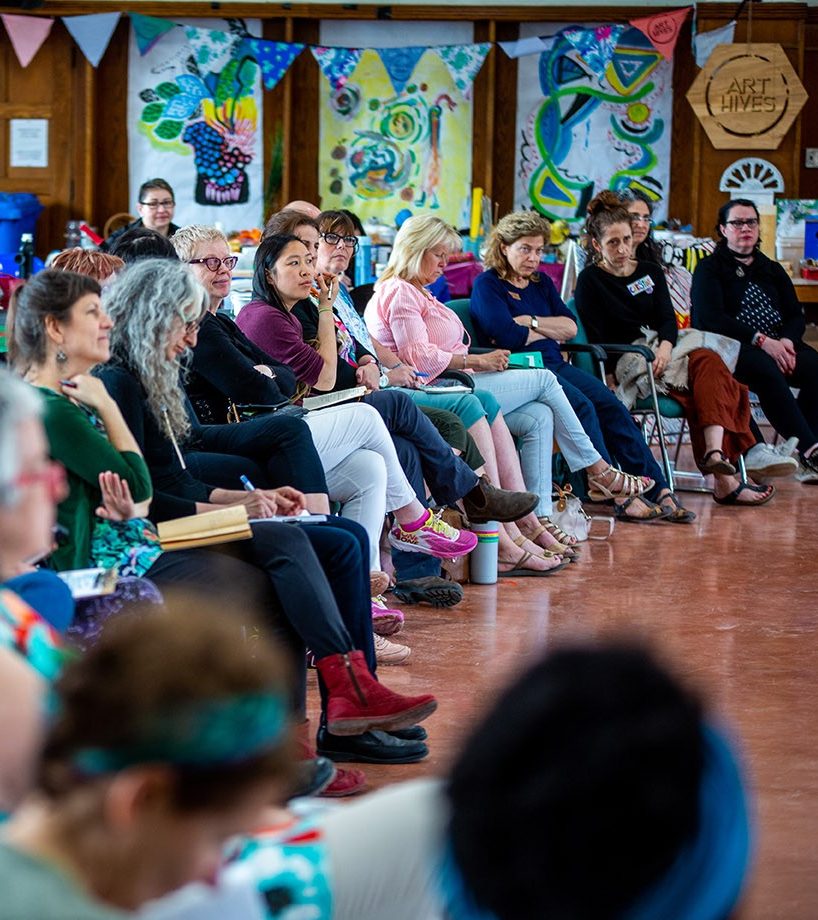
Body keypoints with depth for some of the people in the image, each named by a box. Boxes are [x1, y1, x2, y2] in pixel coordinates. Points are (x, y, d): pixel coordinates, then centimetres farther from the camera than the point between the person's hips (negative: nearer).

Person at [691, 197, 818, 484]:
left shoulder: (772, 270, 24)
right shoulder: (709, 269, 7)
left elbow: (795, 315, 15)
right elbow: (711, 319, -9)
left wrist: (787, 341, -10)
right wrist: (761, 341, -19)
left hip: (778, 345, 5)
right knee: (767, 370, -38)